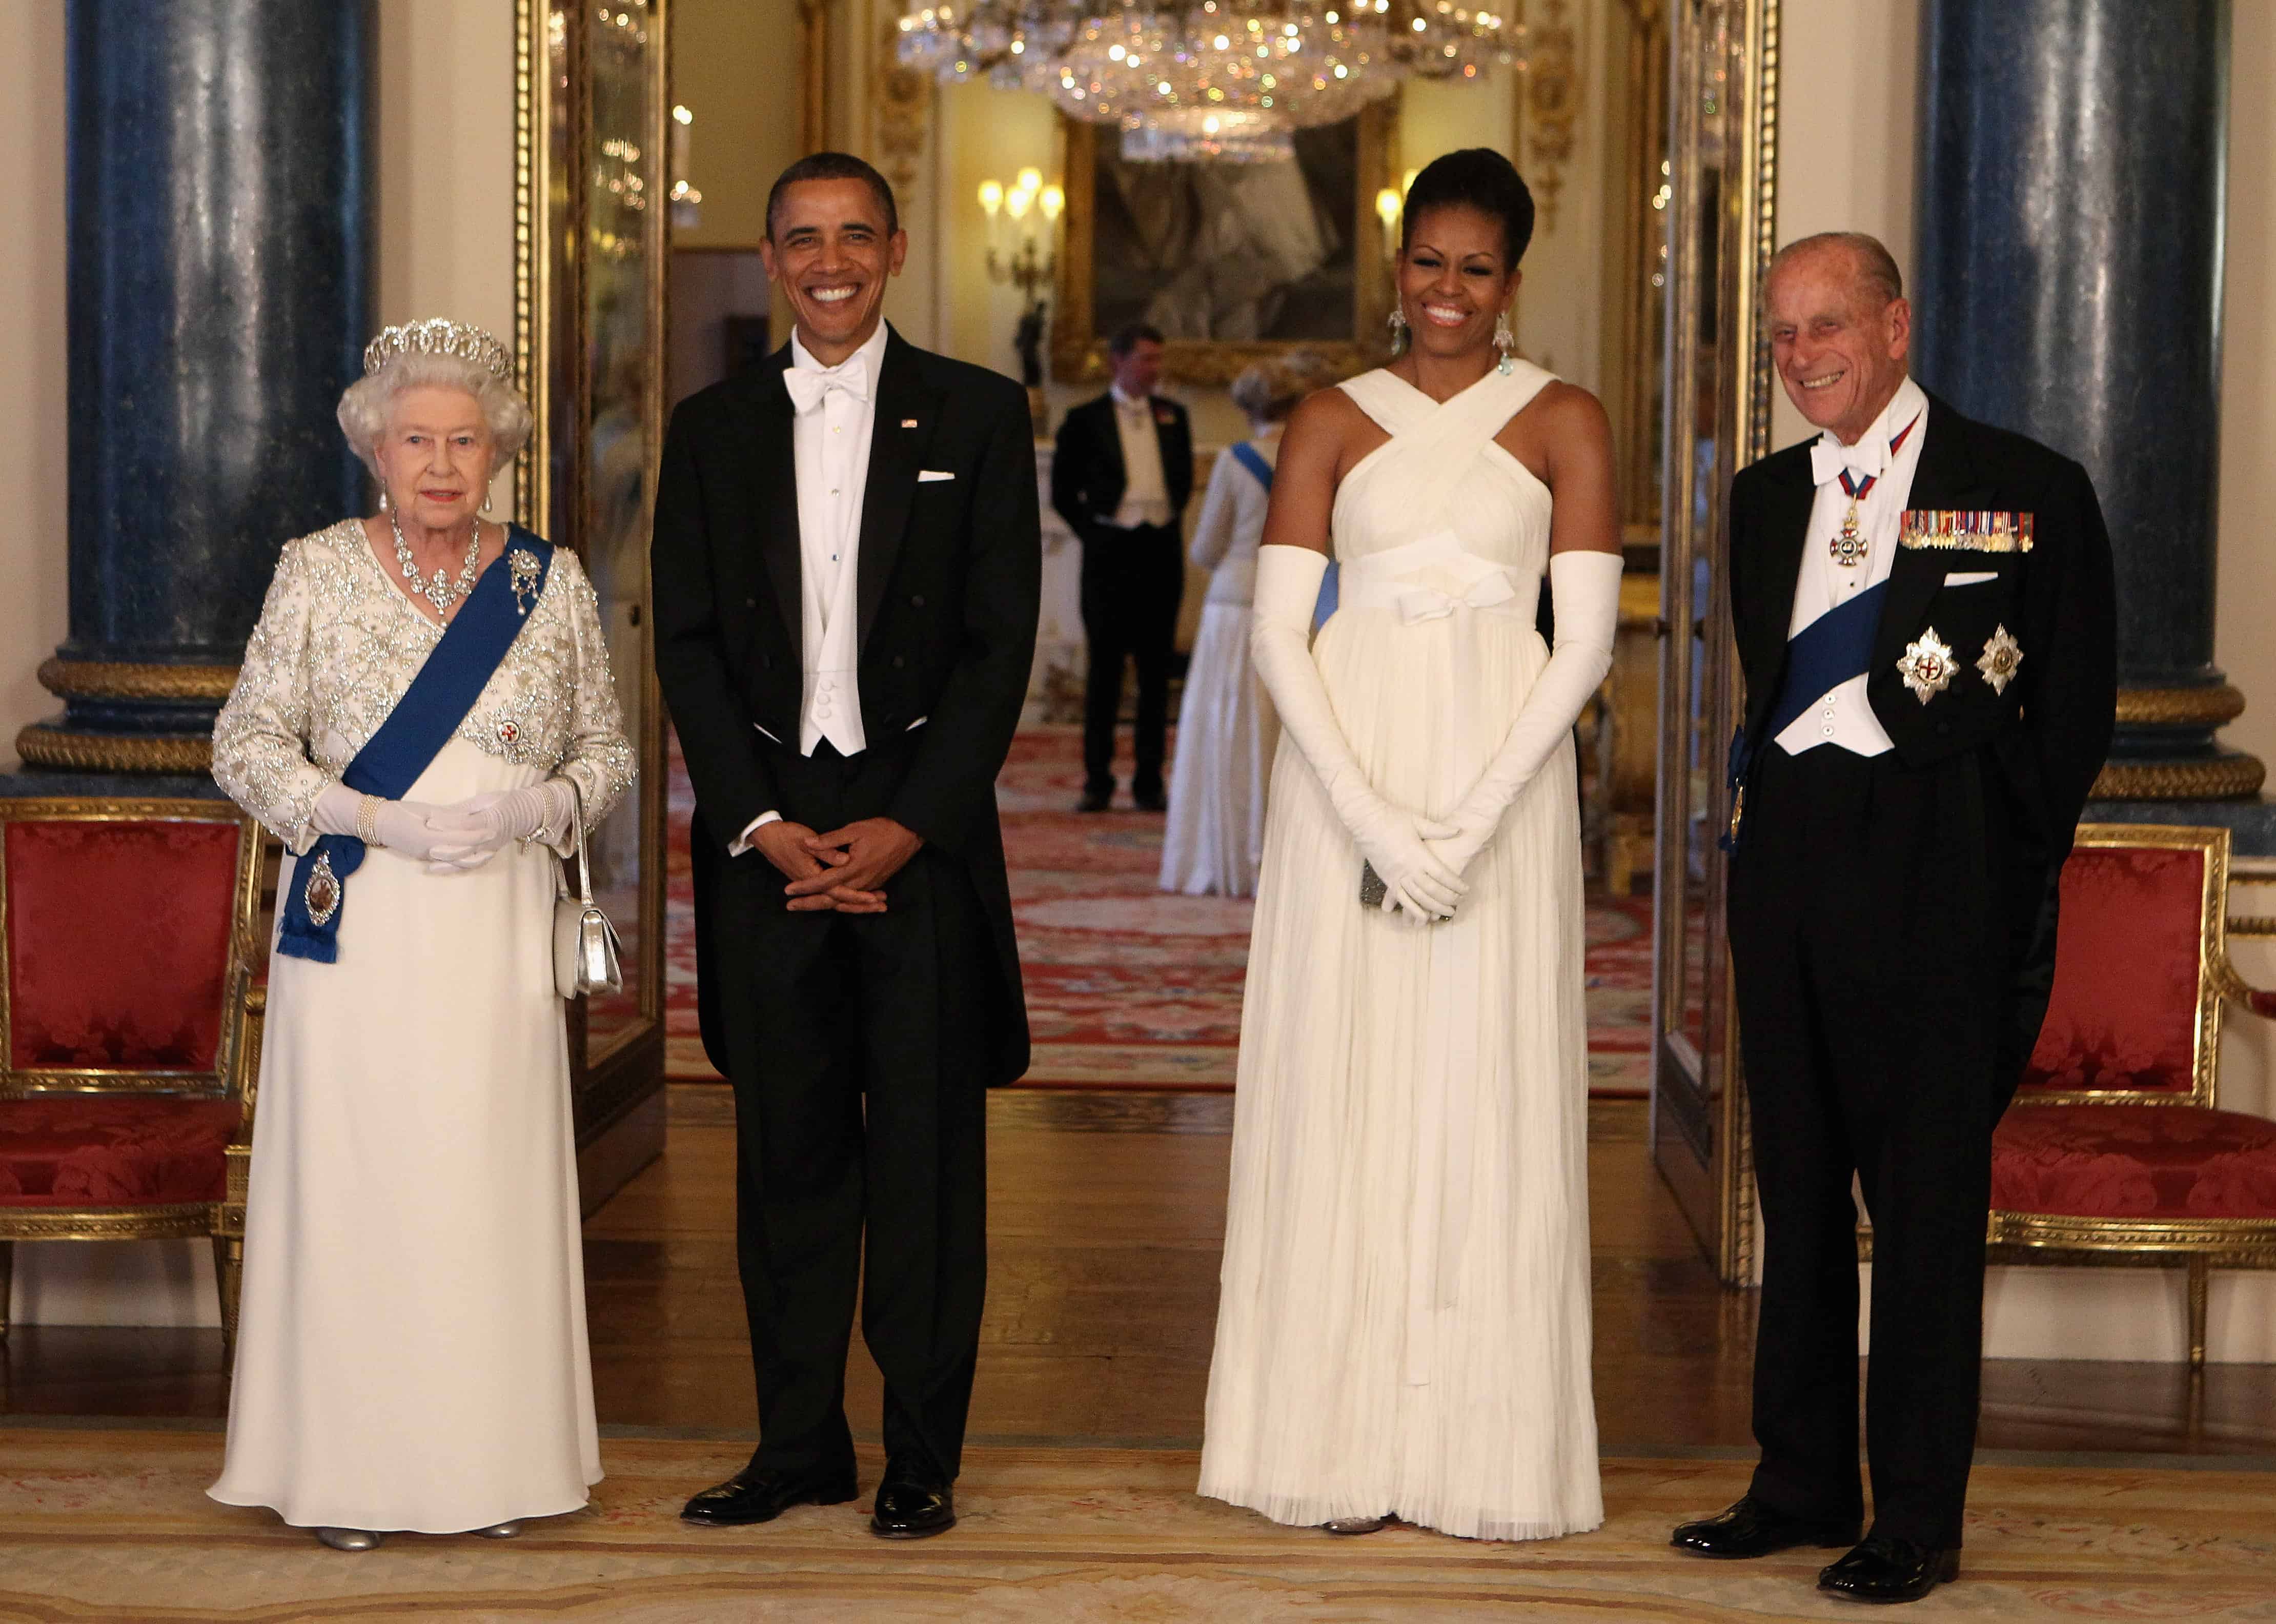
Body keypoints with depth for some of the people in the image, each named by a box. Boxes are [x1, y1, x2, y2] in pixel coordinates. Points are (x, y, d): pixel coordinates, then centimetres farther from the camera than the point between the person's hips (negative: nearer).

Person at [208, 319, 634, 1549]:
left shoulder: (552, 581, 7)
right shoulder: (317, 574, 3)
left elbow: (607, 749, 11)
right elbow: (245, 742, 0)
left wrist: (530, 811, -10)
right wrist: (379, 819, -13)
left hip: (498, 930, 2)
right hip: (355, 929, -1)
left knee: (492, 1183, 2)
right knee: (352, 1179, -2)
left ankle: (488, 1459, 13)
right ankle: (344, 1466, 8)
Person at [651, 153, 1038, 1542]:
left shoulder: (978, 414, 3)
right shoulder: (714, 428, 10)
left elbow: (1003, 638, -2)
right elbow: (689, 643, 6)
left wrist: (907, 824, -10)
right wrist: (761, 825, -6)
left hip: (922, 827, -2)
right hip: (766, 831, 2)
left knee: (928, 1149, 1)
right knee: (787, 1148, 6)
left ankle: (923, 1455, 9)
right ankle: (799, 1442, 15)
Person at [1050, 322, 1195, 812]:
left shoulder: (1174, 416, 11)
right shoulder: (1086, 420, 1)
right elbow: (1063, 491, 5)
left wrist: (1170, 520, 12)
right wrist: (1093, 533, 1)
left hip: (1161, 550, 3)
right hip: (1110, 550, -3)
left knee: (1156, 669, 4)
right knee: (1106, 666, -1)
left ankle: (1149, 780, 9)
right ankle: (1098, 781, 3)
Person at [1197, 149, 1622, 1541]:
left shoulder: (1563, 422, 5)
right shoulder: (1334, 423, 8)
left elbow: (1587, 643, -1)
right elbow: (1277, 631, 1)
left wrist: (1473, 820, -12)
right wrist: (1372, 819, -11)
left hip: (1499, 781, -1)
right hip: (1345, 774, 1)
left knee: (1487, 1095, 0)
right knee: (1344, 1092, 2)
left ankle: (1486, 1452, 9)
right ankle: (1351, 1442, 10)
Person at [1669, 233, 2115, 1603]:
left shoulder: (2027, 491, -3)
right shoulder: (1767, 499, 14)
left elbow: (2077, 714, -1)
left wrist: (2001, 879, -4)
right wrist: (1767, 801, 10)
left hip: (1931, 885, -6)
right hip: (1786, 874, 6)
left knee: (1929, 1203, -2)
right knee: (1798, 1192, 11)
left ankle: (1919, 1520, 6)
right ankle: (1804, 1485, 22)